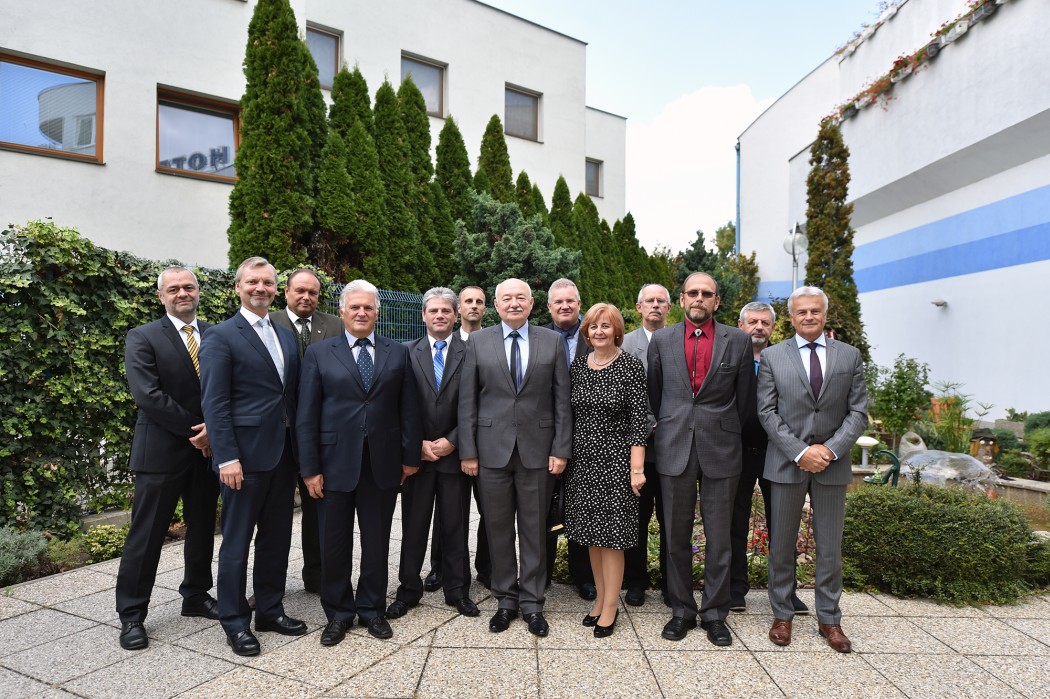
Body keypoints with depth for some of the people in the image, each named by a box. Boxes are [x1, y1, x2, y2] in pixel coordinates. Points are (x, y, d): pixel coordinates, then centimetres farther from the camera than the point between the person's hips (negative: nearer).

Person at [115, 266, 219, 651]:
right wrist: (194, 430, -16)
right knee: (146, 535, 4)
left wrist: (214, 428, -15)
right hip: (161, 452, -4)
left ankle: (196, 596, 31)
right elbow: (148, 395, -16)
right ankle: (131, 615, 18)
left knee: (202, 529, 15)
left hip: (207, 449, 4)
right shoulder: (143, 338, -5)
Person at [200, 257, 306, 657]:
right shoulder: (221, 336, -6)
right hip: (245, 455, -6)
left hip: (283, 453, 6)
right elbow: (214, 403, -12)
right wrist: (226, 458, -17)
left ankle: (270, 610, 29)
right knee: (237, 541, 5)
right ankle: (235, 623, 20)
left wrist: (299, 450, 9)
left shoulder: (286, 336, 13)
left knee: (277, 537, 15)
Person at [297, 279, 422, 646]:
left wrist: (410, 456, 2)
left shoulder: (398, 353, 5)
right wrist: (310, 468, -6)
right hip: (335, 463, -1)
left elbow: (409, 409, 5)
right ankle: (338, 613, 29)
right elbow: (307, 415, -2)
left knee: (377, 541, 12)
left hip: (383, 464, 1)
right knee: (334, 543, 10)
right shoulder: (319, 353, 1)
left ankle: (372, 608, 30)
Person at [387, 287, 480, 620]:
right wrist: (417, 444, -7)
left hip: (454, 453, -1)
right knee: (413, 526, 10)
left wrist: (452, 441, -10)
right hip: (417, 453, 1)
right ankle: (409, 590, 25)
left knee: (455, 527, 10)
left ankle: (457, 590, 24)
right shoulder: (407, 353, 3)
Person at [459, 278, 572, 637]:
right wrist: (468, 451, -3)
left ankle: (531, 602, 25)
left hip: (537, 449, 0)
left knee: (534, 529, 9)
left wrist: (561, 449, -4)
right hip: (492, 450, 1)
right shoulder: (477, 341, 3)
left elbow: (562, 400, 1)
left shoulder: (552, 341, 3)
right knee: (498, 528, 11)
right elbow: (467, 401, 2)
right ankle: (506, 599, 28)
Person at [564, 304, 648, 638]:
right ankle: (600, 598, 28)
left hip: (615, 460, -5)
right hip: (582, 460, 5)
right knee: (591, 534, 13)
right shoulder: (577, 365, 6)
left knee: (611, 535, 2)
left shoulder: (631, 366, -8)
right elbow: (570, 414, 11)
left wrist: (637, 468, -14)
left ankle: (610, 608, 15)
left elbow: (639, 419, -10)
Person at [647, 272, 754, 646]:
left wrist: (727, 434, 10)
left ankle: (715, 613, 23)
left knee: (719, 538, 8)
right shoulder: (661, 339, 4)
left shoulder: (738, 340, 1)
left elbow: (744, 397, 7)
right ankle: (682, 610, 25)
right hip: (674, 450, 1)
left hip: (720, 450, -1)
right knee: (676, 537, 10)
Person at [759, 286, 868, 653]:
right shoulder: (772, 356, 0)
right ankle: (782, 614, 22)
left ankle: (829, 618, 25)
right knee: (781, 545, 8)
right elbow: (767, 412, -4)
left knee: (830, 547, 10)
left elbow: (858, 411, 1)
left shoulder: (850, 355, 5)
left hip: (832, 463, 1)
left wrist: (830, 449, -12)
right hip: (786, 463, -1)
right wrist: (800, 452, -13)